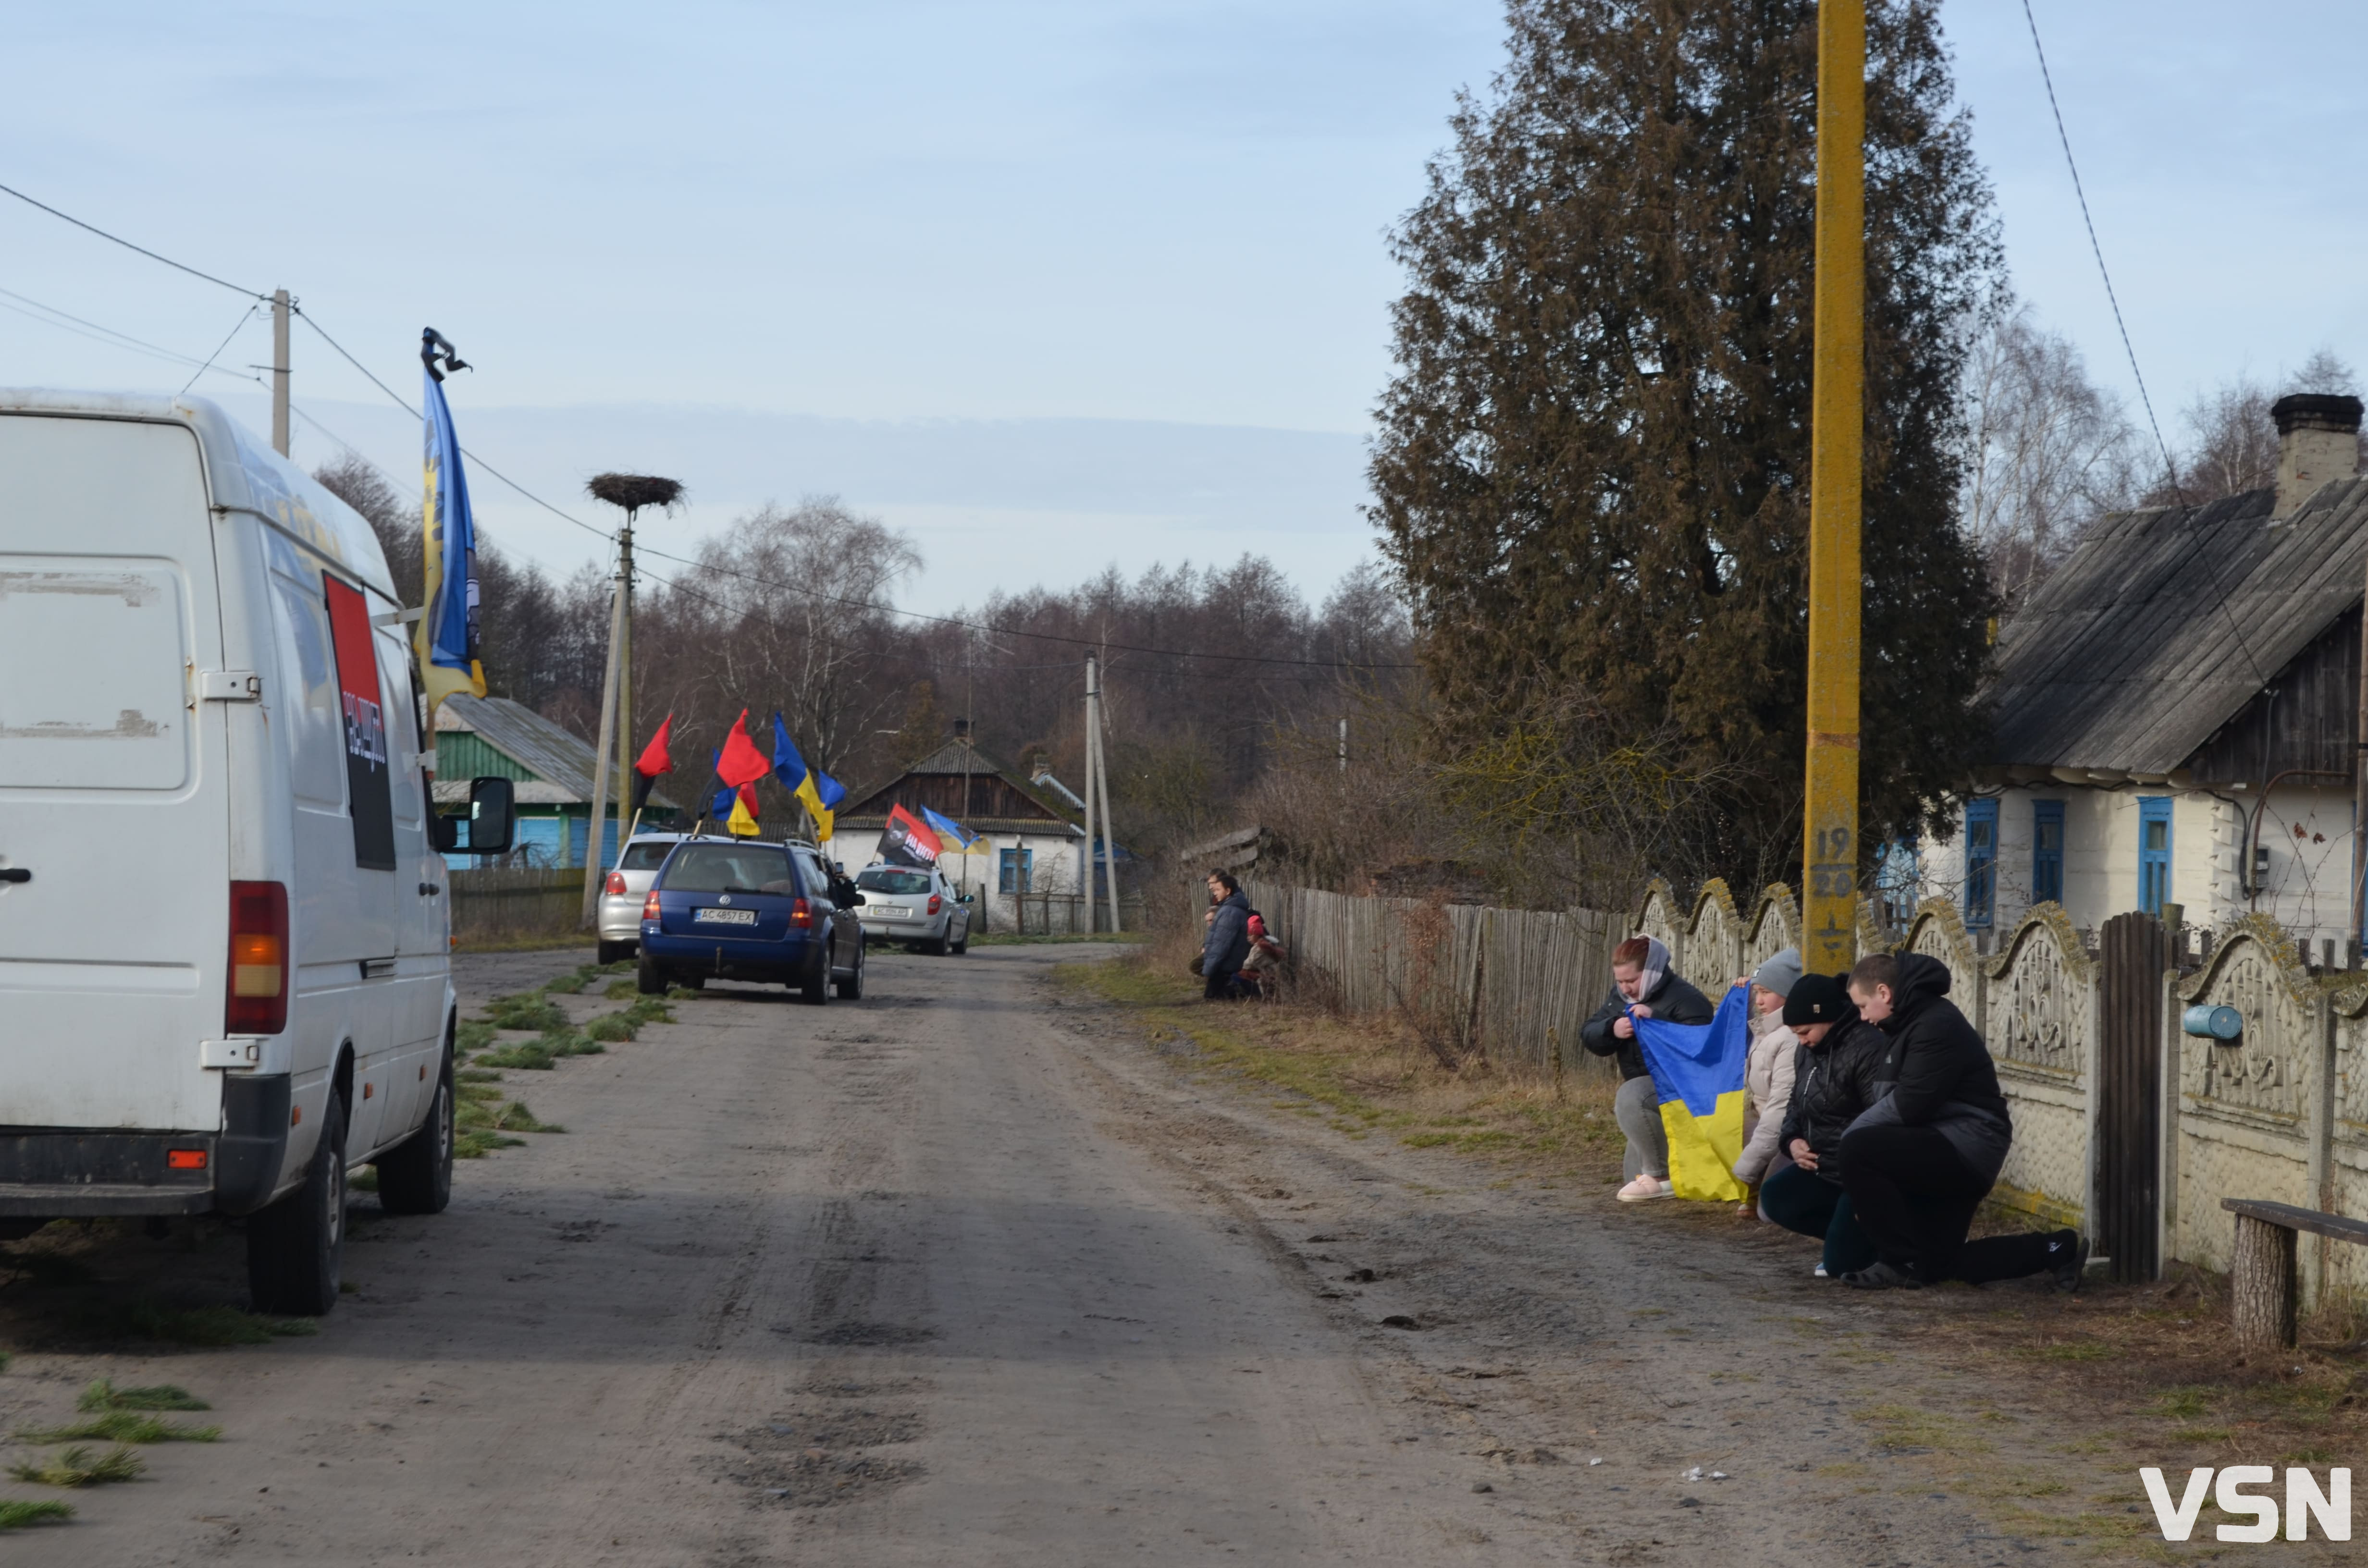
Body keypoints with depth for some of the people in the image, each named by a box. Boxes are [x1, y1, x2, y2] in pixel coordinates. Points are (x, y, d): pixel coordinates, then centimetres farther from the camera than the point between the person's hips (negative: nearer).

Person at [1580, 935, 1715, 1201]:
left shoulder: (1684, 998, -20)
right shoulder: (1620, 997, 6)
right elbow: (1588, 1036, 1)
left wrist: (1656, 1020, -37)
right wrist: (1612, 1030, -20)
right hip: (1642, 1088, 9)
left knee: (1630, 1098, -39)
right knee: (1636, 1174, 11)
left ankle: (1663, 1177, -30)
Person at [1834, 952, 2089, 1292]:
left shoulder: (1937, 1026, -17)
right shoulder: (1915, 1021, 16)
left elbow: (1908, 1105, -23)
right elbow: (1905, 1101, 14)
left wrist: (1851, 1132, -13)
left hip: (1968, 1146, -11)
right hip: (1950, 1149, 11)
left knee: (1858, 1149, -26)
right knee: (1938, 1264, 13)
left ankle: (1901, 1264, -17)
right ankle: (2058, 1250, 18)